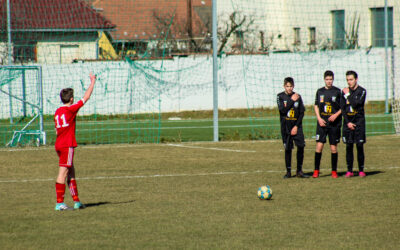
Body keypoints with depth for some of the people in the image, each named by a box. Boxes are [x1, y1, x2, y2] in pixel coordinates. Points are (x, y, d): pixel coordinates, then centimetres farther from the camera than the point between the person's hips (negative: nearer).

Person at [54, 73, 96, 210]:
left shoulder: (58, 111, 12)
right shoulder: (71, 109, -11)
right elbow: (86, 97, -7)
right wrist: (92, 82, 4)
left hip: (59, 145, 9)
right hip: (67, 145, -9)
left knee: (71, 172, 13)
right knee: (63, 172, -7)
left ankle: (76, 201, 16)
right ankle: (59, 203, -7)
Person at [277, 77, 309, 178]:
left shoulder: (298, 97, 5)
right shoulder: (280, 96, 1)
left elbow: (302, 112, 4)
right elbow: (282, 110, -12)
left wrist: (296, 126, -5)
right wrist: (292, 100, -13)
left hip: (297, 126, 1)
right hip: (285, 127, -1)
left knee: (301, 146, -9)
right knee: (288, 149, 1)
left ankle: (299, 171, 0)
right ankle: (288, 171, 10)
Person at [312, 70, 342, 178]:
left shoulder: (338, 92, 0)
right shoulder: (320, 91, 7)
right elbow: (316, 106, 13)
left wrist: (336, 115, -12)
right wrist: (319, 118, 0)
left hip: (334, 124, -1)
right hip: (322, 123, 1)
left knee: (333, 147, 2)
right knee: (319, 145, -7)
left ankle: (334, 171, 12)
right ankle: (316, 170, 0)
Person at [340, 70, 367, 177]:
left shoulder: (361, 91, -2)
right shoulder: (344, 92, 8)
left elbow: (356, 104, -16)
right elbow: (342, 108, 6)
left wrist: (348, 95, -9)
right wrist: (348, 122, -3)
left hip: (359, 121, -3)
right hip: (348, 121, 3)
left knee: (360, 146, -4)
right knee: (349, 146, 2)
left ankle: (361, 170, 2)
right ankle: (349, 170, 6)